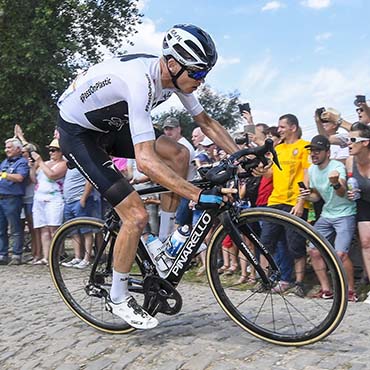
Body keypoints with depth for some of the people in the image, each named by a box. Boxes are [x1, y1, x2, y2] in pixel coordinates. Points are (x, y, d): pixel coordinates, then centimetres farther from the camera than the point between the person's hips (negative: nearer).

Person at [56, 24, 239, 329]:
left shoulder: (175, 76, -10)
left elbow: (206, 121, 3)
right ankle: (118, 298, 5)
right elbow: (145, 160, -43)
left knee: (178, 154, -8)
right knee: (137, 215, -16)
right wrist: (198, 196, -44)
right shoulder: (140, 81, -36)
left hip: (111, 125, 8)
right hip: (77, 132, -8)